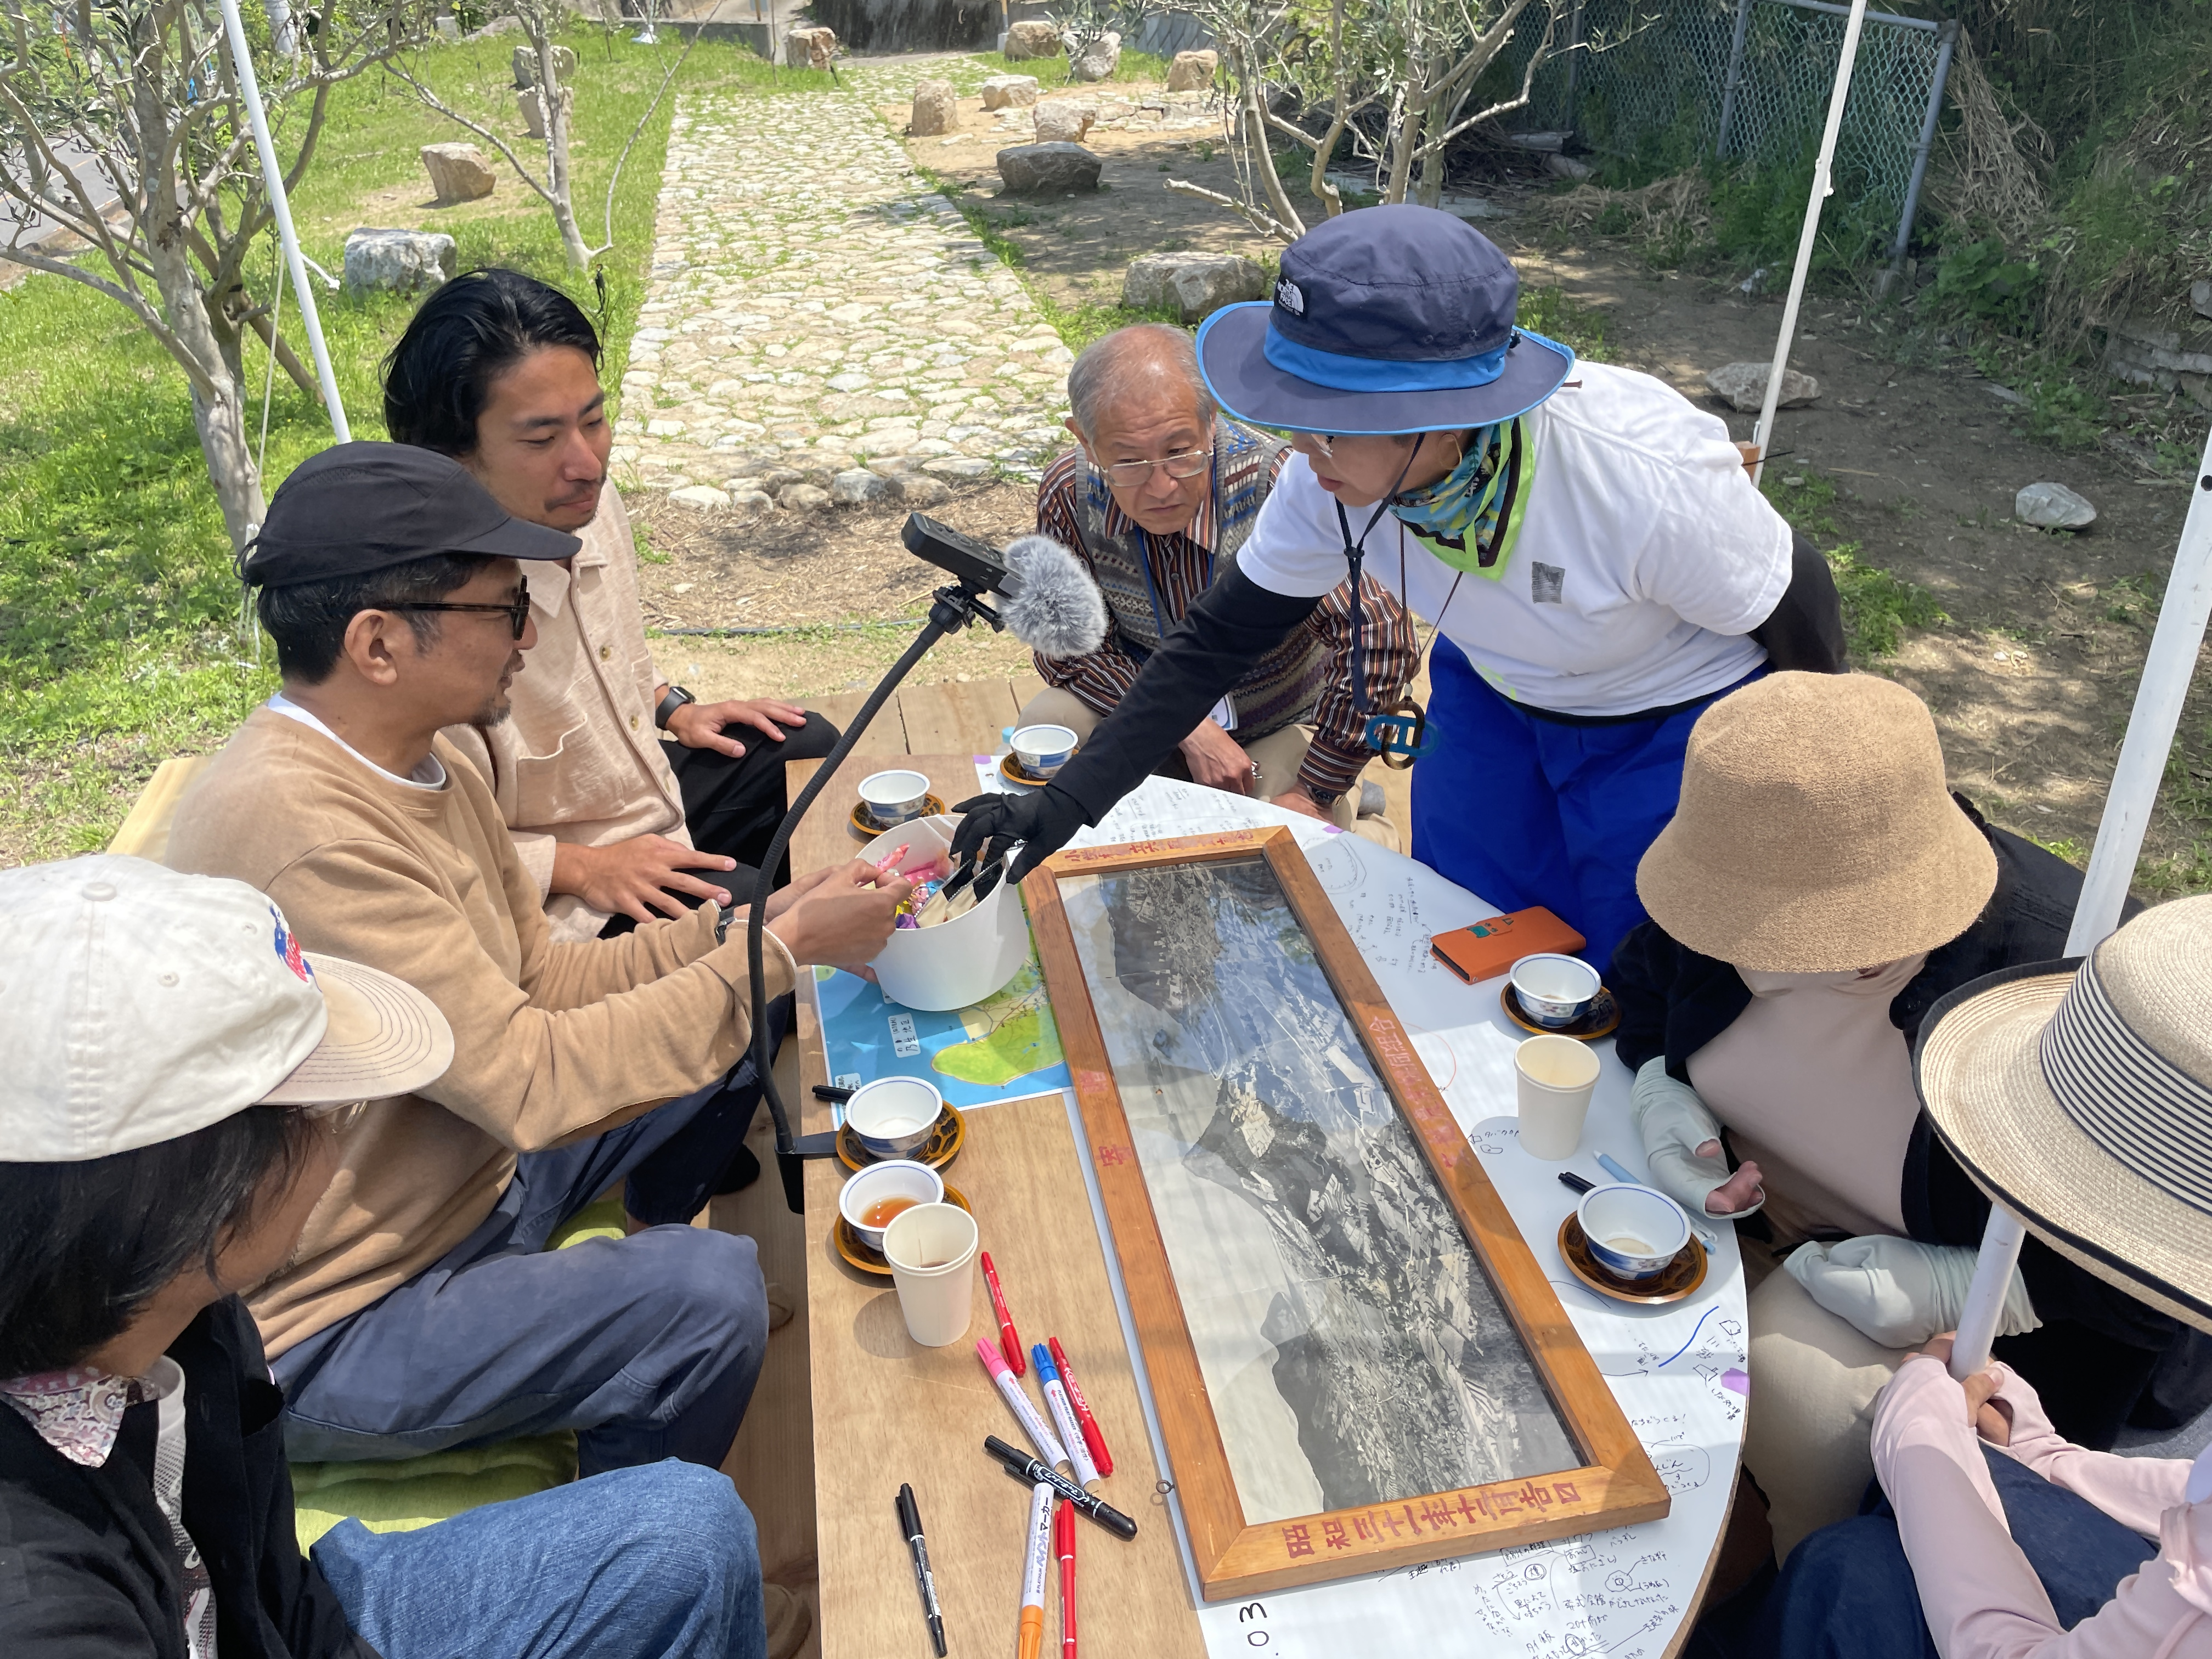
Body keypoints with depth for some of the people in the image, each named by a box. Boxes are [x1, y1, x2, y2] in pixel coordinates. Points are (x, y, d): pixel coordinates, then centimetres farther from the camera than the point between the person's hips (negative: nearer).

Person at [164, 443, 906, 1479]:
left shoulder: (422, 765, -1)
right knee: (709, 1294, -27)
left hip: (471, 1171, 9)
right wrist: (781, 953, -23)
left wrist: (743, 925, -7)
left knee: (730, 1033, 11)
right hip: (327, 1330, -9)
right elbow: (535, 1081, -30)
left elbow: (538, 984, 5)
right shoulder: (296, 828, -32)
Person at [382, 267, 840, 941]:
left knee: (813, 748, 17)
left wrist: (671, 707, 7)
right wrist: (581, 867, -26)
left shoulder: (593, 504, -8)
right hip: (564, 905, -9)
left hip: (652, 786, 9)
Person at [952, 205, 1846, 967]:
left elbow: (1801, 619, -21)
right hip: (1495, 694, 5)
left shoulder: (1646, 480, -40)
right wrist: (1063, 806, -22)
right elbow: (1217, 640, -16)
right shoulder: (1337, 472, -26)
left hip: (1677, 725, -4)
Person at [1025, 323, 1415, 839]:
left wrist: (1312, 794, -25)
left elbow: (1379, 639, -31)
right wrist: (1188, 728, -24)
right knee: (1044, 727, -23)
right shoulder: (1069, 492, -19)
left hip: (1280, 728, -2)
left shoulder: (1276, 484, -32)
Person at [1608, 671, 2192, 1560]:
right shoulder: (1752, 882, -18)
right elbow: (1641, 987, 5)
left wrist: (1957, 1288, -30)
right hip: (1731, 1199, 5)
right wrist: (1658, 1091, -15)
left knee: (1795, 1372, -31)